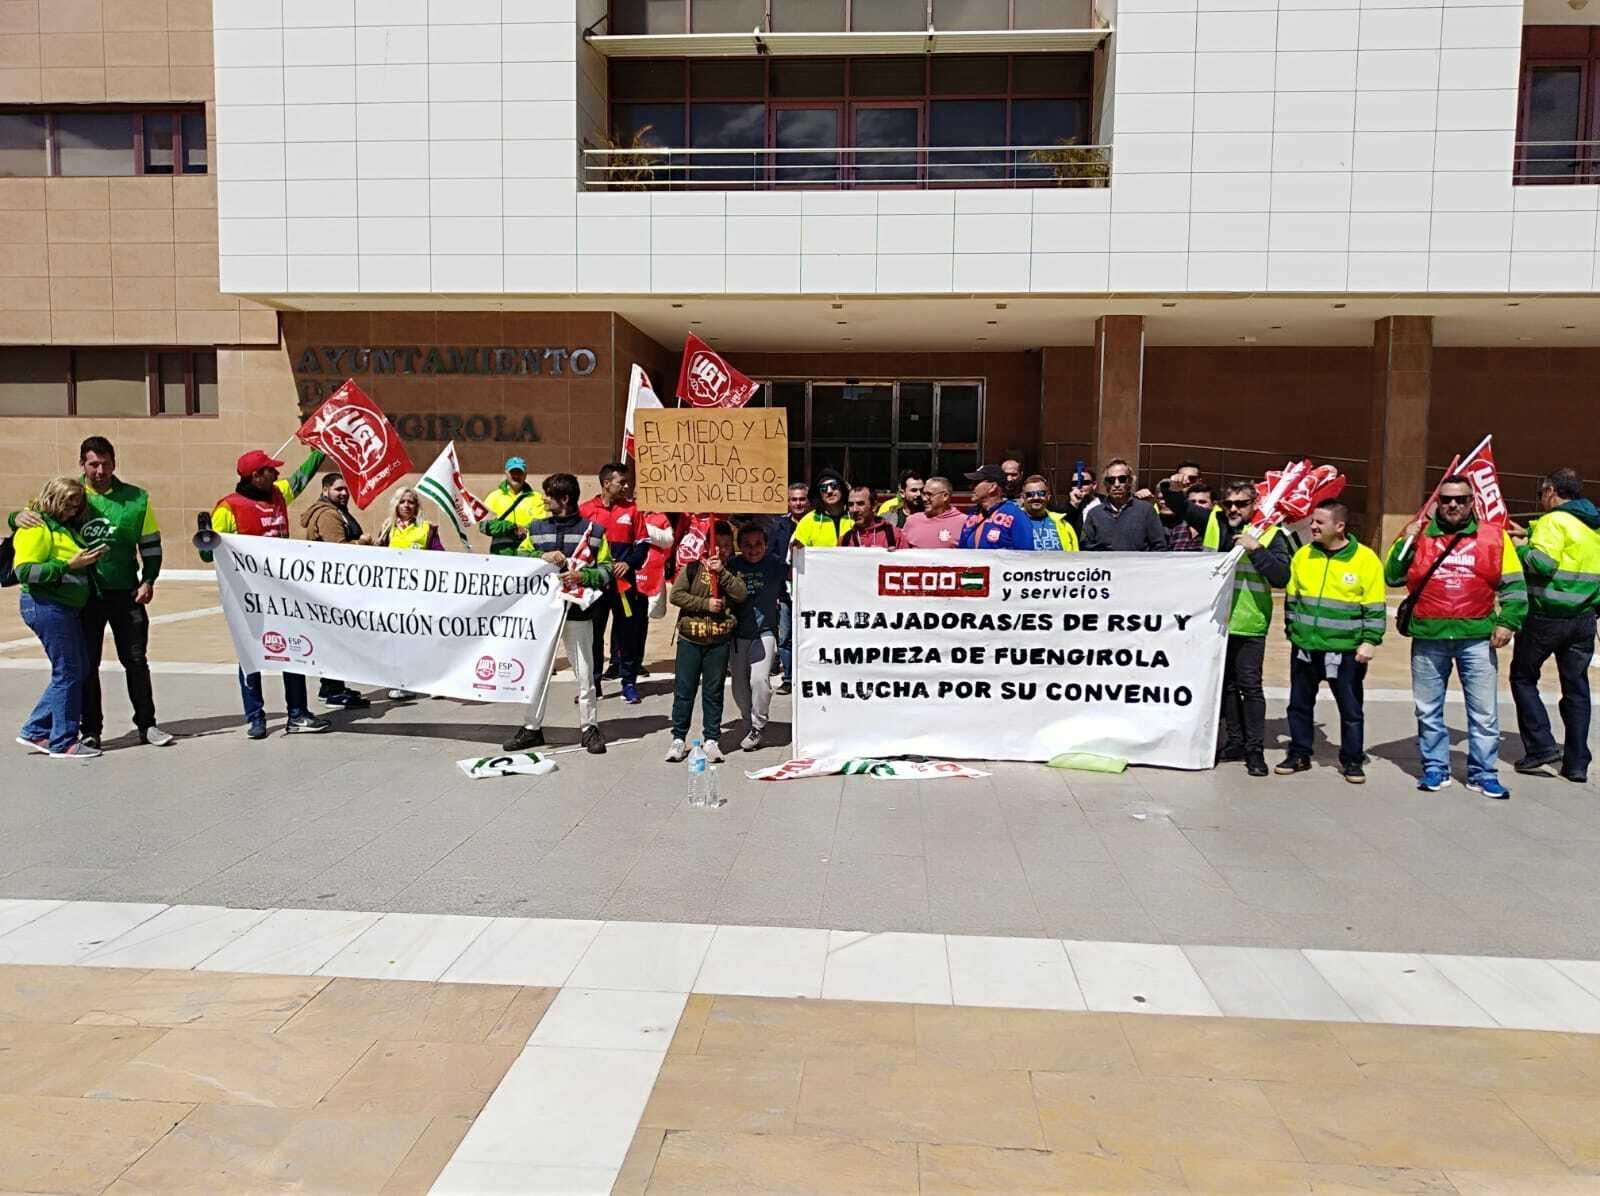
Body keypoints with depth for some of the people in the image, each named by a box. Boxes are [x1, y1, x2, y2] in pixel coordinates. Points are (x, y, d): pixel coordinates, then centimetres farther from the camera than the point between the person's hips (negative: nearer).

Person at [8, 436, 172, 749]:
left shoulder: (136, 499, 3)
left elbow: (151, 544, 8)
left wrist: (148, 580, -1)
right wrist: (19, 517, -19)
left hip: (126, 594, 0)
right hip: (84, 595, 0)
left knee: (136, 660, 6)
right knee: (86, 664, 6)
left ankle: (146, 725, 15)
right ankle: (90, 730, 15)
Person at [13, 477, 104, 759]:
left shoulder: (65, 527, 17)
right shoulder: (36, 528, -10)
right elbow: (25, 571, -19)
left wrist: (90, 557, 7)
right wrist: (69, 565, -22)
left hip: (67, 607, 10)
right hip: (46, 606, -10)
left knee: (79, 670, 11)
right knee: (68, 672, -5)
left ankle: (35, 732, 19)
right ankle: (64, 743, 4)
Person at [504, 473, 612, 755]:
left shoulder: (593, 531, 0)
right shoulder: (537, 528, 9)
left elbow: (607, 570, -1)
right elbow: (518, 558, 6)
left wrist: (583, 576, -17)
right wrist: (542, 557, -11)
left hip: (578, 613, -3)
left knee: (584, 672, 4)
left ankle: (589, 727, 15)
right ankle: (532, 727, 17)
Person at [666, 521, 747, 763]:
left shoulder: (732, 572, 8)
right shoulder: (692, 567, 0)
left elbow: (740, 594, -10)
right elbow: (676, 595, -8)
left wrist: (722, 572, -15)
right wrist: (705, 604, -12)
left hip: (719, 642, 1)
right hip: (690, 639, -1)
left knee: (714, 692, 7)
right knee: (684, 690, 4)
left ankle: (711, 740, 15)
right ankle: (679, 739, 13)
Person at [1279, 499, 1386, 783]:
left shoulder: (1365, 559, -7)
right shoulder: (1303, 555, 4)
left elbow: (1375, 608, -6)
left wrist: (1369, 641, -11)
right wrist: (1292, 630, 11)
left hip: (1346, 650, -4)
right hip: (1304, 647, 4)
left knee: (1350, 709, 7)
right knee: (1299, 704, 12)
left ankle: (1352, 760, 20)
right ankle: (1299, 754, 25)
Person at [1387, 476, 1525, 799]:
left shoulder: (1494, 536, 3)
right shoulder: (1419, 534, 6)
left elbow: (1514, 585, 5)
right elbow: (1392, 578, 3)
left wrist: (1507, 622, -5)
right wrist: (1405, 542, -8)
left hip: (1477, 637, -1)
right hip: (1428, 638, 1)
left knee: (1485, 712, 3)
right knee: (1429, 711, 10)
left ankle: (1483, 774, 14)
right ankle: (1435, 769, 22)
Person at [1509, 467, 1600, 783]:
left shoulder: (1554, 521, -12)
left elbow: (1543, 563, -21)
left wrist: (1522, 547, -4)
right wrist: (1529, 532, 20)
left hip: (1546, 616, -7)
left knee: (1523, 678, 8)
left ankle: (1541, 749, -1)